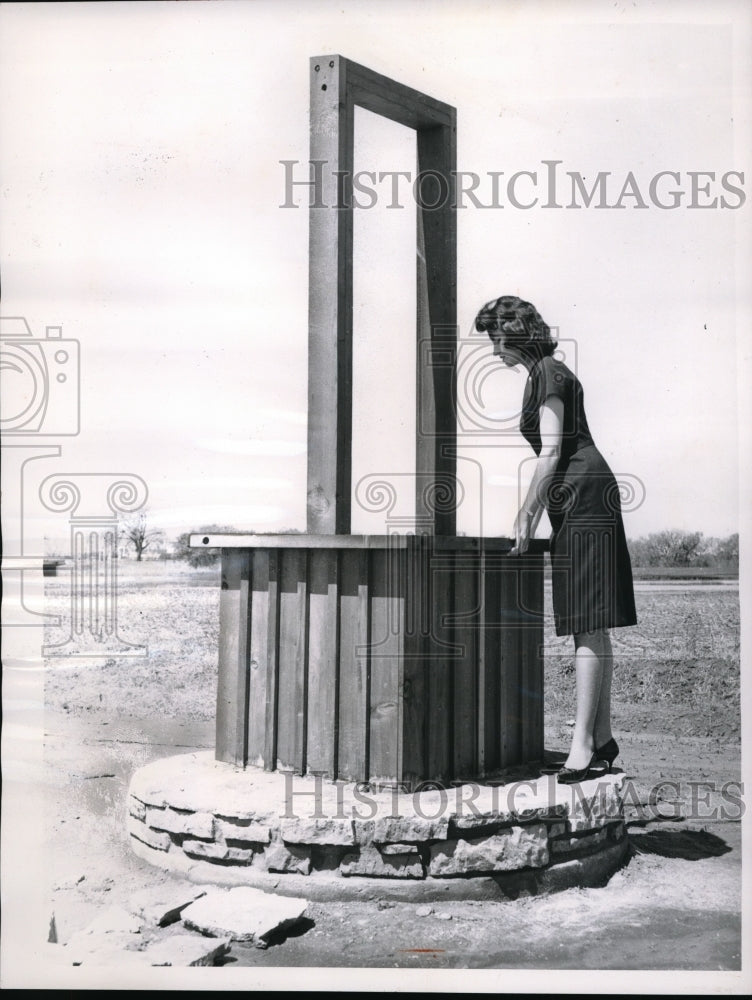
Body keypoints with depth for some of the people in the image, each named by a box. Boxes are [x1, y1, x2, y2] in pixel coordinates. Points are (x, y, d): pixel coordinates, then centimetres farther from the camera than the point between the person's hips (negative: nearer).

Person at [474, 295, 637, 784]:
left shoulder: (547, 372, -7)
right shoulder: (552, 372, 23)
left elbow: (551, 451, -14)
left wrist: (527, 515, -12)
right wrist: (532, 508, 24)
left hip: (582, 497, -10)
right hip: (584, 500, 10)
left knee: (588, 624, -12)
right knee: (592, 624, 9)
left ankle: (582, 745, -12)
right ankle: (603, 738, 14)